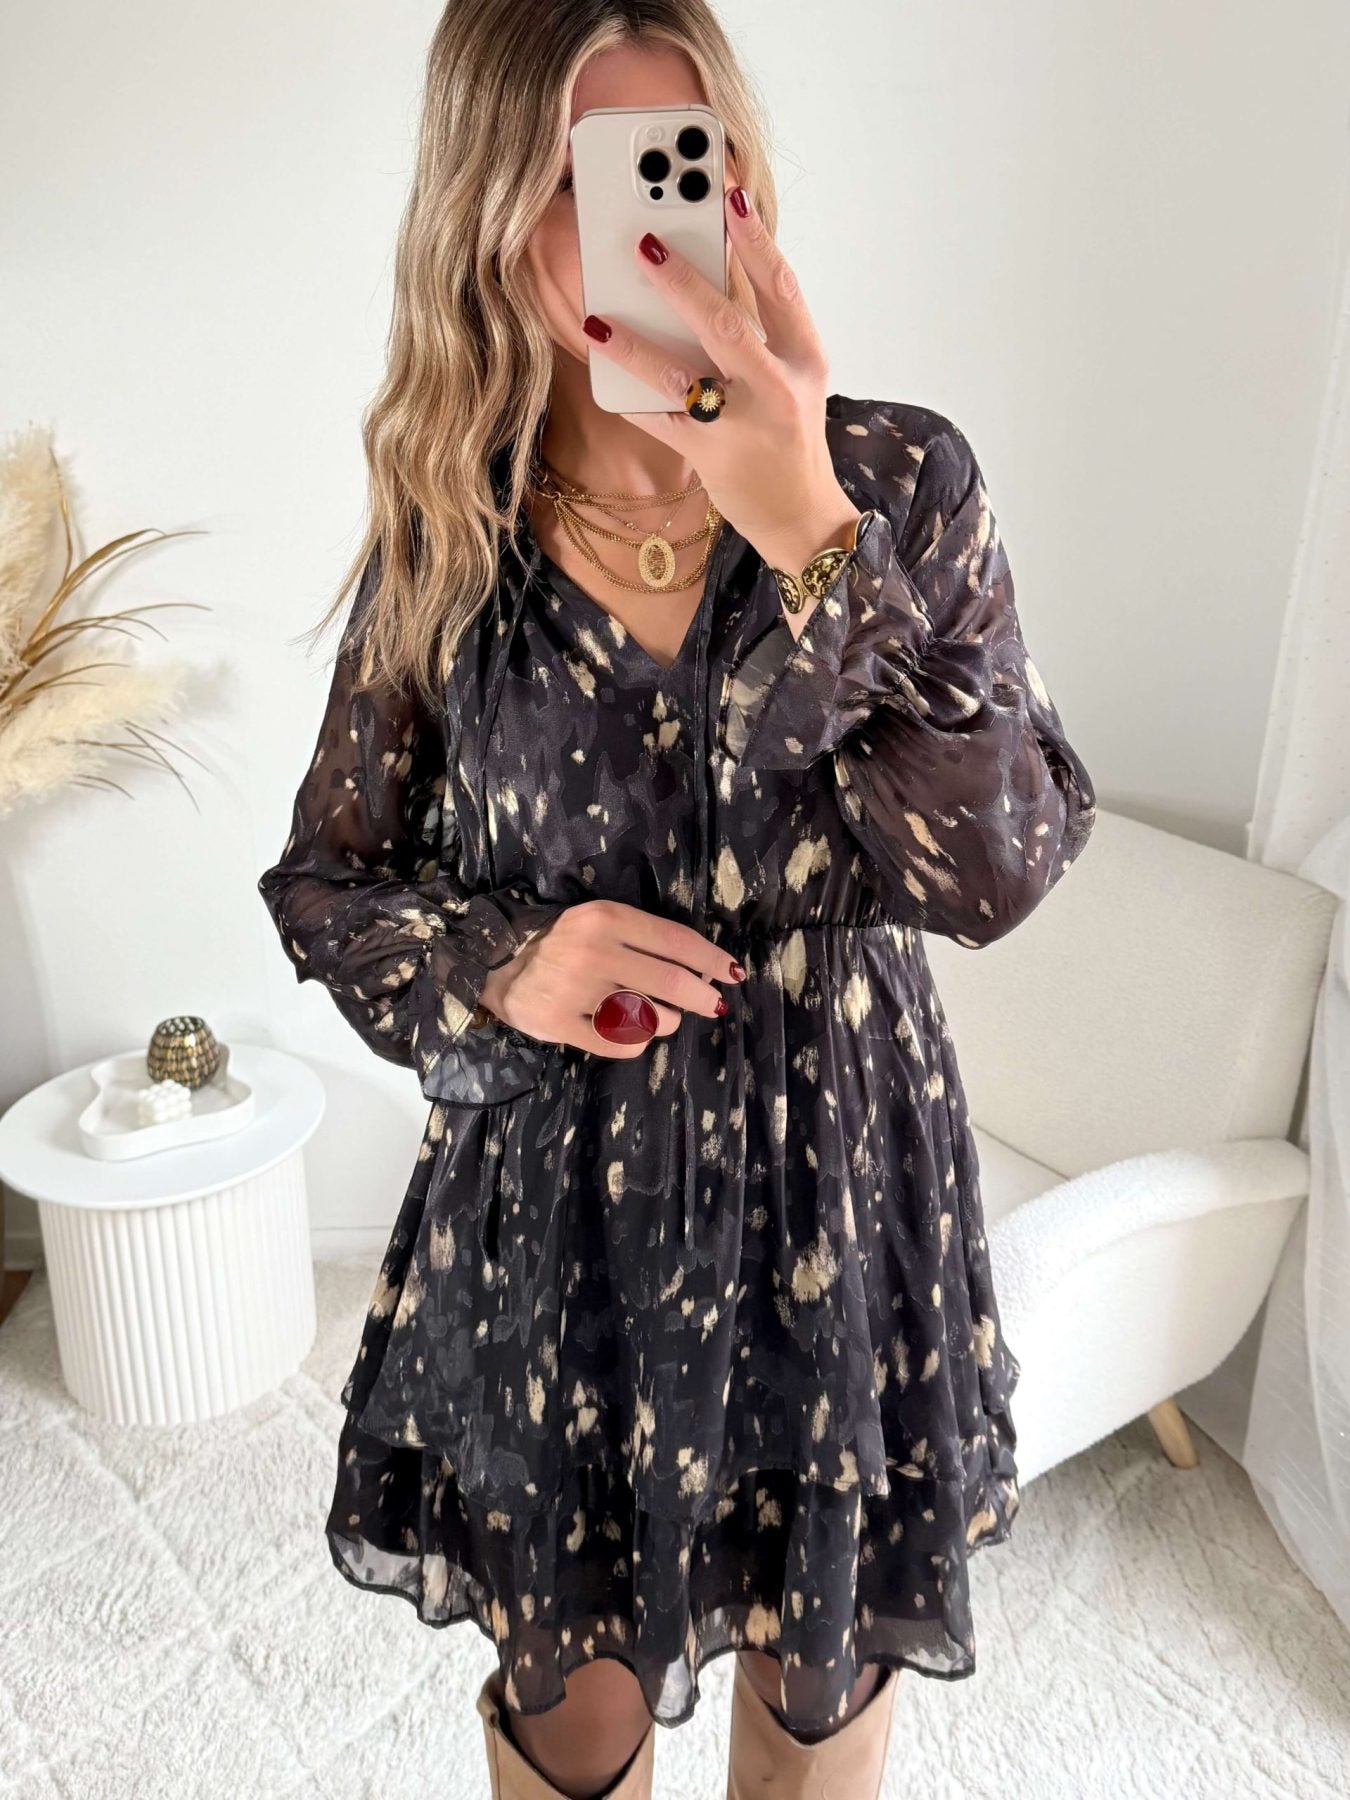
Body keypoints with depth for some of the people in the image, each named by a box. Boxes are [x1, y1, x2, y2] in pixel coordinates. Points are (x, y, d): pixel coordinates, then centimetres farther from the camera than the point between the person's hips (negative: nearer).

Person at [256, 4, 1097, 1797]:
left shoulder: (900, 477, -9)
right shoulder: (445, 539, -7)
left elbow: (1008, 860, -19)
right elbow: (325, 880, 2)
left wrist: (812, 539, -29)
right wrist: (497, 968, -18)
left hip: (836, 1189, 1)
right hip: (551, 1203, 1)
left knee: (823, 1656, 24)